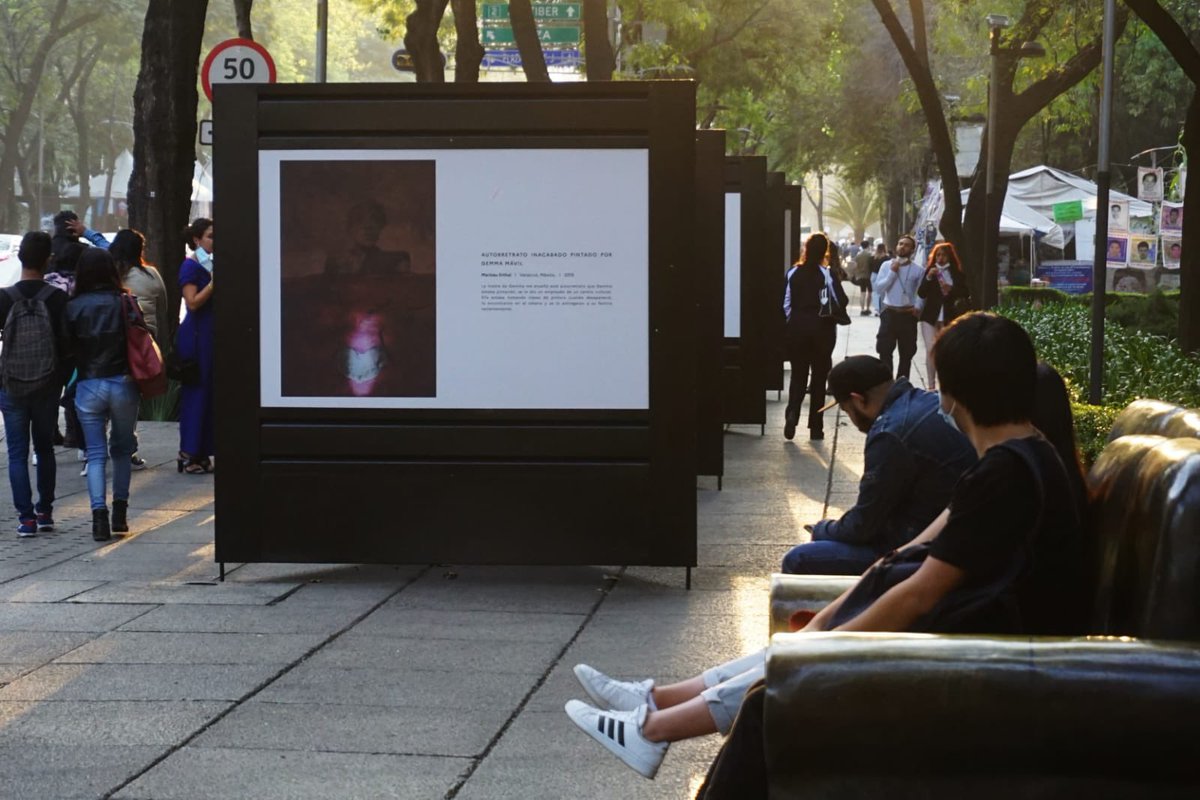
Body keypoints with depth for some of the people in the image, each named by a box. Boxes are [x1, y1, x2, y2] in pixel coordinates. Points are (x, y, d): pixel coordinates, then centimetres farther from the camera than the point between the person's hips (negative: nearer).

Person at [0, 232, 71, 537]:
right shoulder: (58, 298, -8)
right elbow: (68, 346, -7)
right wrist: (62, 378, 6)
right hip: (48, 387, 1)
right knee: (45, 448, 17)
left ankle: (26, 517, -3)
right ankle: (45, 512, 20)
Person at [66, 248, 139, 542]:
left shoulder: (73, 308, -2)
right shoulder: (124, 303, -3)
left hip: (88, 387, 0)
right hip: (123, 384, 0)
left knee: (95, 453, 3)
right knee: (121, 449, 15)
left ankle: (99, 512, -12)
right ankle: (119, 512, 15)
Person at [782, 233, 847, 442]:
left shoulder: (793, 273, -2)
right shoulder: (827, 274, -9)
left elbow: (786, 303, 1)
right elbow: (841, 301, -12)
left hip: (797, 327, 2)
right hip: (821, 327, -2)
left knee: (798, 375, 11)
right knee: (819, 376, 8)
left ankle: (792, 414, -14)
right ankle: (815, 427, 9)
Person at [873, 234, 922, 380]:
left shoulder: (918, 269, 0)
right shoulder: (887, 265, 1)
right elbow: (878, 288, -6)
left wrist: (918, 307, -15)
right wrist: (892, 273, -13)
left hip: (908, 315, 0)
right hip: (889, 313, 0)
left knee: (906, 353, 8)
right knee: (885, 351, -3)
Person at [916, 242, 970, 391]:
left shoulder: (957, 274, 4)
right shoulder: (930, 271, 6)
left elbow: (966, 294, 1)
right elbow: (921, 294, 0)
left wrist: (951, 289, -16)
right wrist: (928, 278, -14)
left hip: (949, 317, 0)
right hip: (930, 316, 0)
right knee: (931, 350, -8)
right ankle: (931, 386, -5)